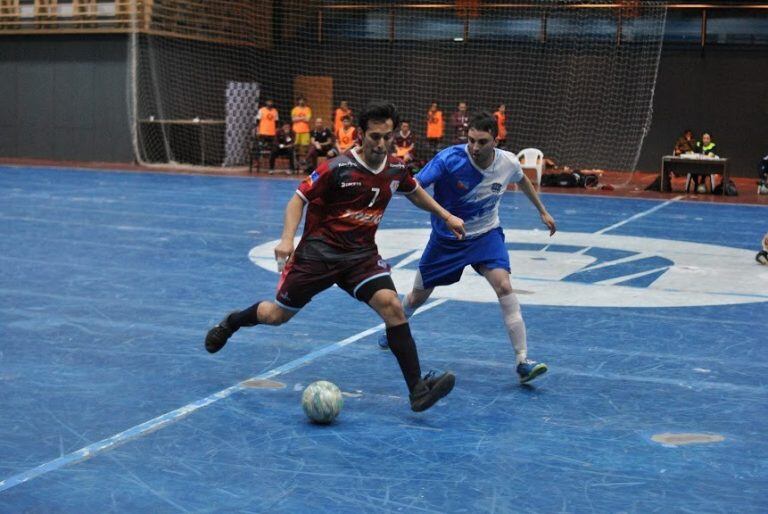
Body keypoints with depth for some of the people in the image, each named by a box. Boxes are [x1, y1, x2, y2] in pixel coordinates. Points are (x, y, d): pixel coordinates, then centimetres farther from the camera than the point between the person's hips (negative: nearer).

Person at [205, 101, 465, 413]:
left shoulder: (395, 169, 1)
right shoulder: (337, 168, -16)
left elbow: (414, 192, 24)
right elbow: (300, 198, -8)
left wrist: (446, 216, 24)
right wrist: (287, 238, -20)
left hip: (361, 256, 3)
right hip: (319, 252, -3)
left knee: (391, 305, -21)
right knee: (278, 315, 8)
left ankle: (417, 390, -21)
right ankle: (231, 323, 43)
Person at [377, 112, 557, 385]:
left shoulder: (508, 163, -15)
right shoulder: (449, 158, -27)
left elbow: (523, 180, 10)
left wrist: (542, 211, 21)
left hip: (486, 234, 1)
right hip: (447, 237, -1)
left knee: (503, 285, -25)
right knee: (417, 297, 14)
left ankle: (522, 360, -20)